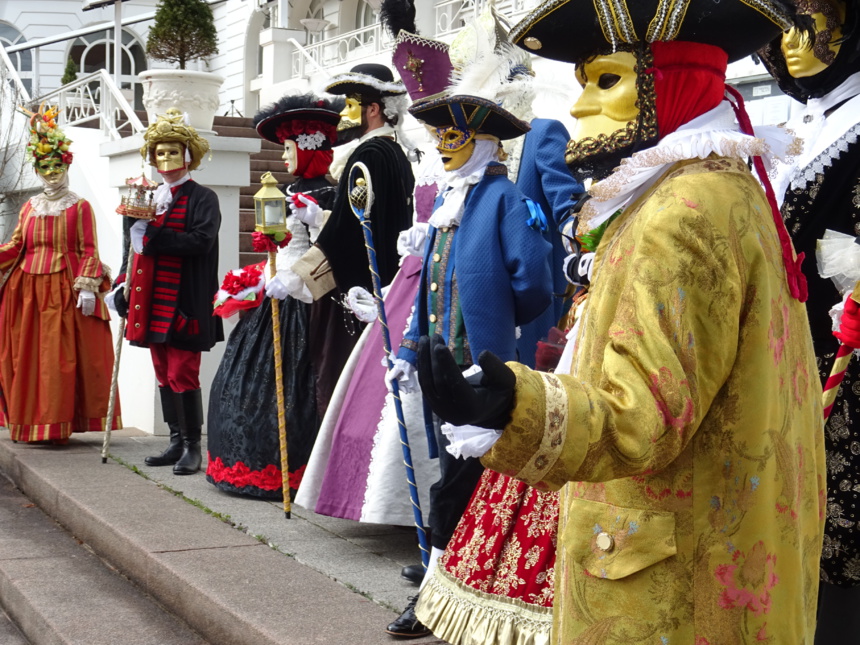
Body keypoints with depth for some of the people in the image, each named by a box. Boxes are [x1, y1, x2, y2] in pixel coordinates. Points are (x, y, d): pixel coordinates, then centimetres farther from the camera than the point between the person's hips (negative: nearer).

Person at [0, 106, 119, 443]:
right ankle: (30, 423, 10)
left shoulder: (80, 207, 3)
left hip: (65, 290, -5)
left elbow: (89, 251, -4)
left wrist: (88, 286, -14)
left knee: (61, 358, -7)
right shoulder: (30, 207, 17)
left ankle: (57, 425, -2)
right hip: (27, 290, 5)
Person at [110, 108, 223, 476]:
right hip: (153, 300, 7)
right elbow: (138, 246, 21)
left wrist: (152, 236, -20)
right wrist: (123, 287, 12)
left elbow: (201, 240, -19)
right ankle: (177, 442, 19)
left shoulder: (202, 198, -2)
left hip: (185, 301, -7)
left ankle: (192, 446, 1)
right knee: (164, 374, 11)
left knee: (182, 374, -7)